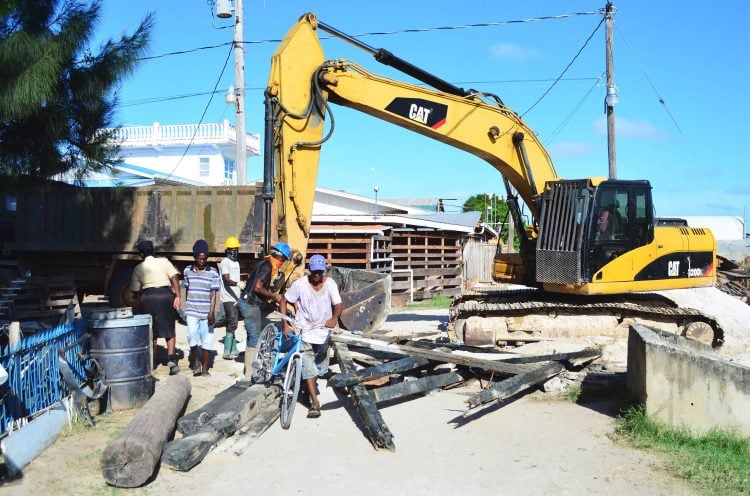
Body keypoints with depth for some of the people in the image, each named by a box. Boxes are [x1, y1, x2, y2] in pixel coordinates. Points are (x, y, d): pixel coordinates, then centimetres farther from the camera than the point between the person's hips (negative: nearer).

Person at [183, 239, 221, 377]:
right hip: (191, 312, 1)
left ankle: (204, 367, 19)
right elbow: (187, 291, 15)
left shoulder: (212, 273, -4)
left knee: (206, 340, 5)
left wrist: (211, 313, -16)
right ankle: (195, 361, 13)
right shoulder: (187, 271, 5)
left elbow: (213, 294, -8)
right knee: (192, 337, -12)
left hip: (206, 313, -1)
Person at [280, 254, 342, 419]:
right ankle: (315, 403, -10)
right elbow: (283, 301, -6)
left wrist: (335, 318, -40)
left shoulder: (330, 284, -12)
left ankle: (312, 383, 49)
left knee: (321, 368, 15)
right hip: (305, 330, -2)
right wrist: (285, 324, -14)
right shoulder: (300, 284, -15)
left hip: (324, 330, 2)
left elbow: (339, 305, -17)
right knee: (308, 366, -12)